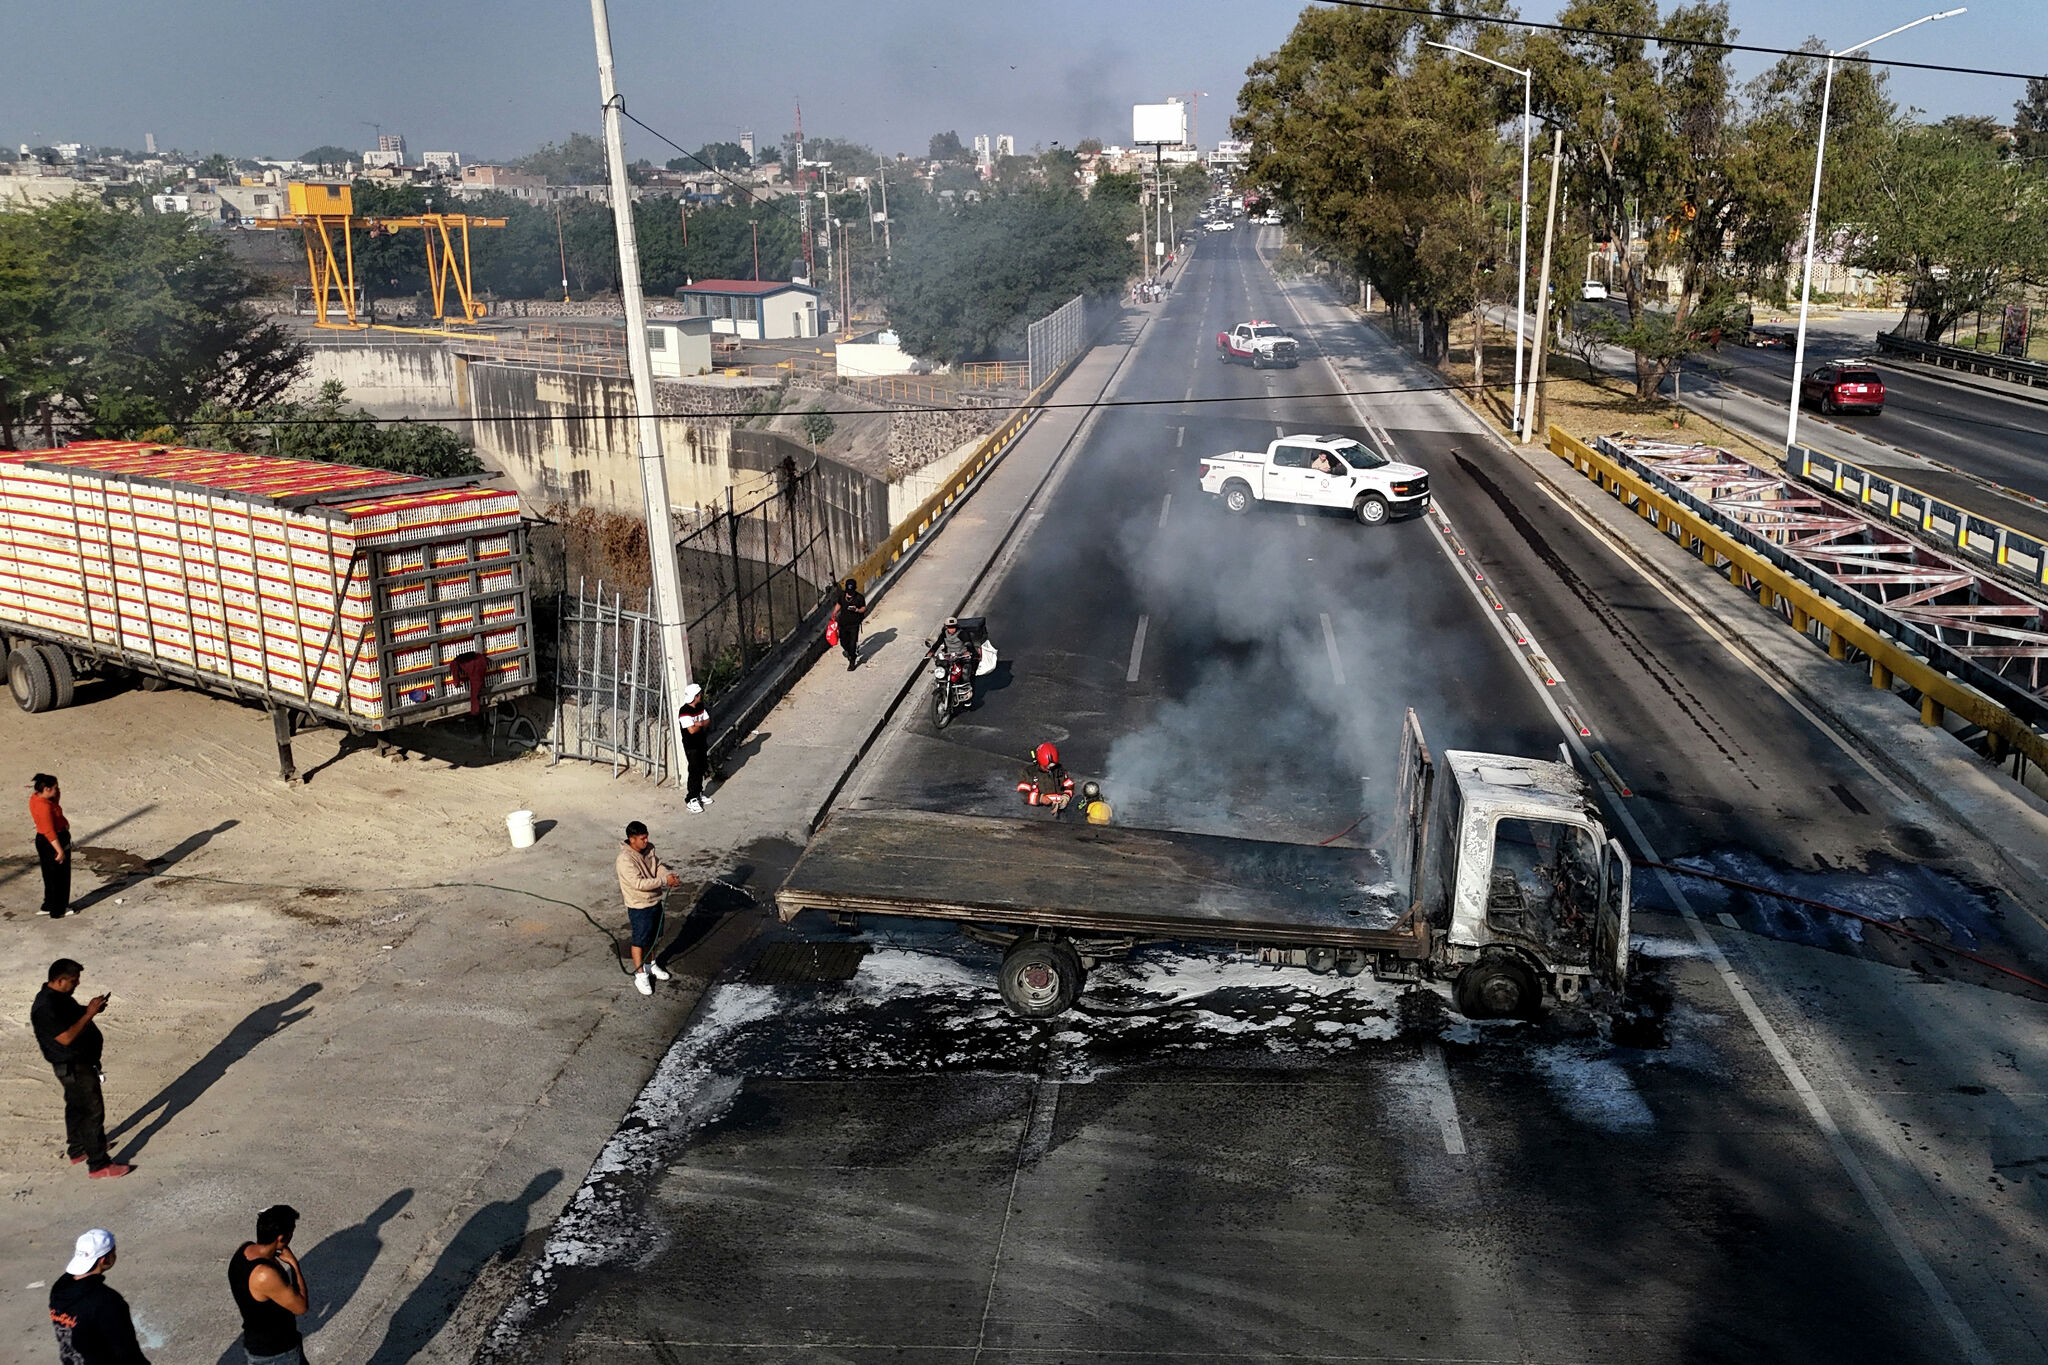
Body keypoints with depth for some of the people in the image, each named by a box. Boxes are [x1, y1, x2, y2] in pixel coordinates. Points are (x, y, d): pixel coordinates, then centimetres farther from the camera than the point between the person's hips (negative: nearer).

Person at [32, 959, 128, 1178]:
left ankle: (78, 1151, 43)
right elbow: (66, 1037, -30)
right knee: (93, 1111, -7)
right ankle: (98, 1164, -1)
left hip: (80, 1062, 11)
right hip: (73, 1067, -11)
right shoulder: (46, 1008, -28)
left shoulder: (59, 996, 4)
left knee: (76, 1106, 25)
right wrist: (89, 1014, -26)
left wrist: (89, 1009, 0)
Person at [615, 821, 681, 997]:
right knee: (640, 941, 7)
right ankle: (640, 975, 20)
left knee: (652, 936, 23)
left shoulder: (648, 849, -4)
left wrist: (670, 875, -17)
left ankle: (650, 965, 42)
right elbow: (639, 883, -31)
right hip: (639, 907, -7)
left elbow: (658, 866, 4)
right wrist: (664, 881, -30)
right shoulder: (625, 859, -28)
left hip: (654, 901, 8)